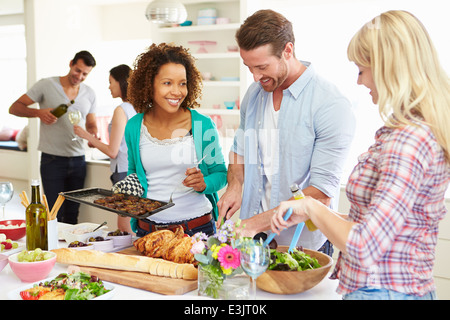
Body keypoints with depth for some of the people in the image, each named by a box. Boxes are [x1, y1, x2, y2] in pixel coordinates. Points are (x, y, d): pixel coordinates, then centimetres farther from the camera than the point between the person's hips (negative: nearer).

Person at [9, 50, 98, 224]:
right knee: (54, 215, -3)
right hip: (52, 159, -4)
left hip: (78, 160, 4)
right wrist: (39, 113, -20)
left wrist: (93, 136, -5)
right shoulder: (46, 85, -3)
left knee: (72, 216, 10)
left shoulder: (89, 94, 10)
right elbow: (14, 108, -2)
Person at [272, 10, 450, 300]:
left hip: (383, 290, -9)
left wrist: (311, 206, -14)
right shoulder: (422, 130, 7)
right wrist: (311, 216, 15)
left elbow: (365, 247, -28)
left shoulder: (408, 139, -24)